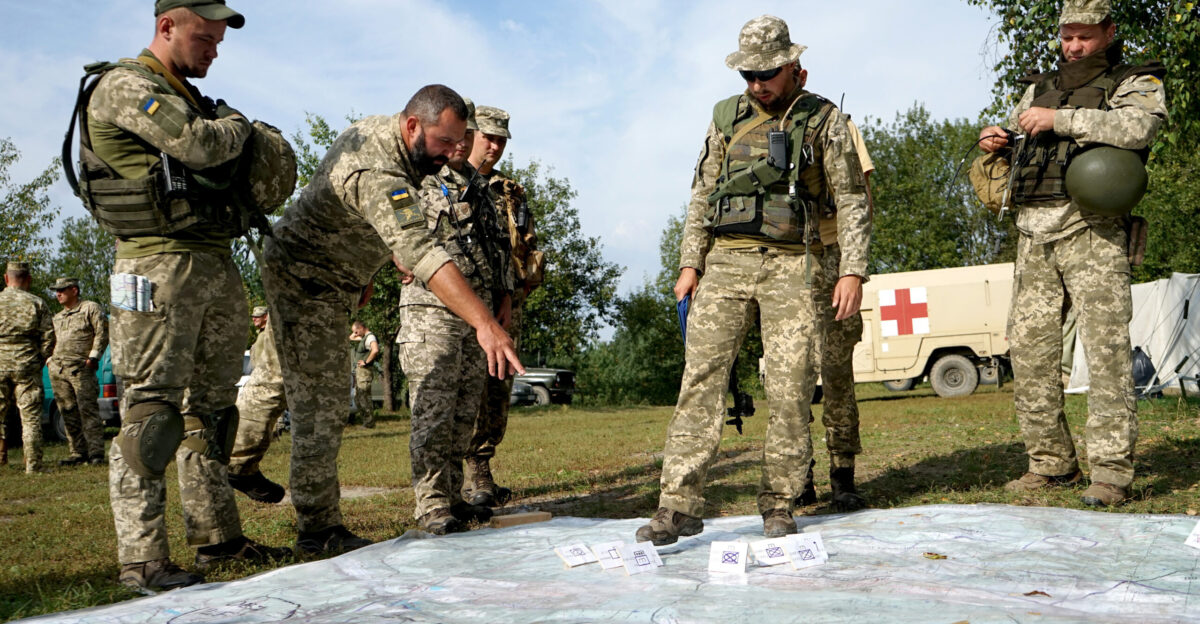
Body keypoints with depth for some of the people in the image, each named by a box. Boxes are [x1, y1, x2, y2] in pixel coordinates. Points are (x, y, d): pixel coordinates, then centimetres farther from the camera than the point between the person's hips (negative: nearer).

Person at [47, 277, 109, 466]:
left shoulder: (90, 308, 4)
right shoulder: (58, 317, 24)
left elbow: (102, 332, -4)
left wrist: (93, 357, -11)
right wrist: (49, 359, 14)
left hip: (81, 369, -7)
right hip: (57, 370, 7)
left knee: (88, 410, -11)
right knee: (69, 414, 5)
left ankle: (96, 453, -12)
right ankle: (78, 453, 8)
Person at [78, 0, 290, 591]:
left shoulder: (190, 96, 23)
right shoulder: (126, 85, -5)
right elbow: (201, 145, -19)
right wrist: (238, 125, 0)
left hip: (218, 264, 9)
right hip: (162, 262, -9)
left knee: (211, 405, 11)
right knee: (151, 409, -9)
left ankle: (217, 535, 19)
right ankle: (142, 559, -5)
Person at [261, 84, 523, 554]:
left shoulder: (378, 129, 0)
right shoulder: (377, 172, -33)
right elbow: (422, 254, -47)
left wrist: (359, 277, 18)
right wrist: (484, 324, -56)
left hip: (332, 279, 10)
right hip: (304, 280, -10)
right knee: (320, 408, -7)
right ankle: (319, 530, 0)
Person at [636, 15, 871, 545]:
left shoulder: (823, 119, 5)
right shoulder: (726, 118, 13)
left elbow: (852, 199, 4)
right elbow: (702, 194, 15)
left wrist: (853, 270, -5)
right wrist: (690, 262, 7)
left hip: (789, 267, -2)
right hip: (725, 262, 2)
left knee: (790, 388, -3)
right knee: (700, 377, -7)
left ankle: (779, 506, 9)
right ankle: (680, 504, -6)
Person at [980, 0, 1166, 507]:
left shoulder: (1135, 83, 7)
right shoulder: (1039, 88, 24)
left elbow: (1138, 127, -15)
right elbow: (1011, 147, 30)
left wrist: (1058, 120, -16)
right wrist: (992, 143, 6)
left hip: (1090, 231, -5)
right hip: (1034, 236, 6)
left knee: (1105, 347, -9)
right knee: (1029, 350, 2)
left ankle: (1111, 470, -6)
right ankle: (1051, 463, 12)